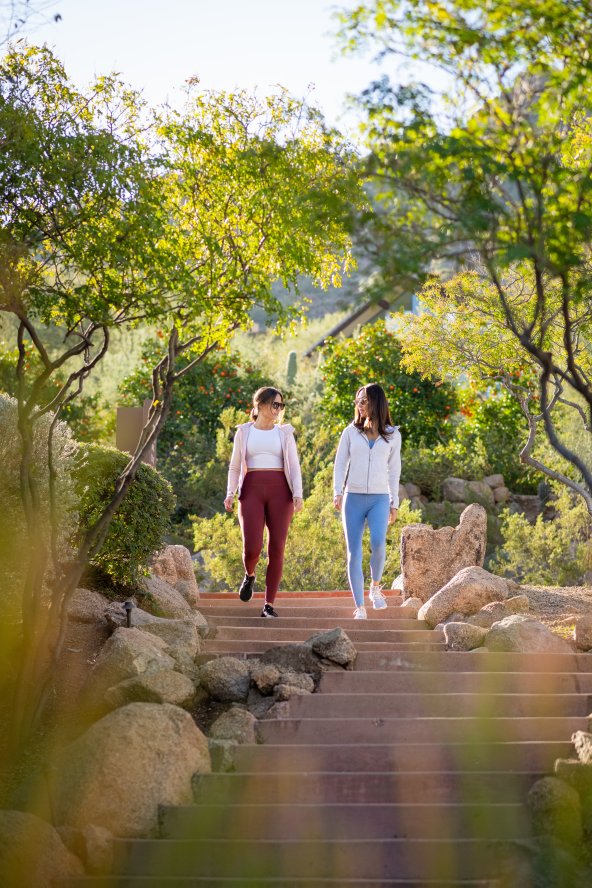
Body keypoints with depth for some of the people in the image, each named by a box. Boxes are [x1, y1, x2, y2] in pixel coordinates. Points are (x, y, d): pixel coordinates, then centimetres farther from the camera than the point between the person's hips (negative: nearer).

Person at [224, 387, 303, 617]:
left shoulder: (284, 433, 10)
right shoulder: (243, 432, 9)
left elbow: (294, 467, 5)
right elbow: (234, 467, 12)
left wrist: (298, 495, -11)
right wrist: (230, 493, -3)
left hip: (279, 492, 1)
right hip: (251, 492, -1)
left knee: (276, 549, -5)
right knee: (252, 548, -15)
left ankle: (269, 605, 3)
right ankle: (249, 575, 21)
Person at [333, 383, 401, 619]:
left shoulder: (393, 435, 7)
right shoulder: (350, 432, 7)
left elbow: (394, 470, 13)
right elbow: (340, 464, 6)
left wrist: (394, 503, 12)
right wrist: (337, 493, -8)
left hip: (379, 498, -1)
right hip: (353, 498, 1)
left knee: (378, 542, -24)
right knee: (354, 552, -4)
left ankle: (375, 586, 3)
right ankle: (359, 608, 0)